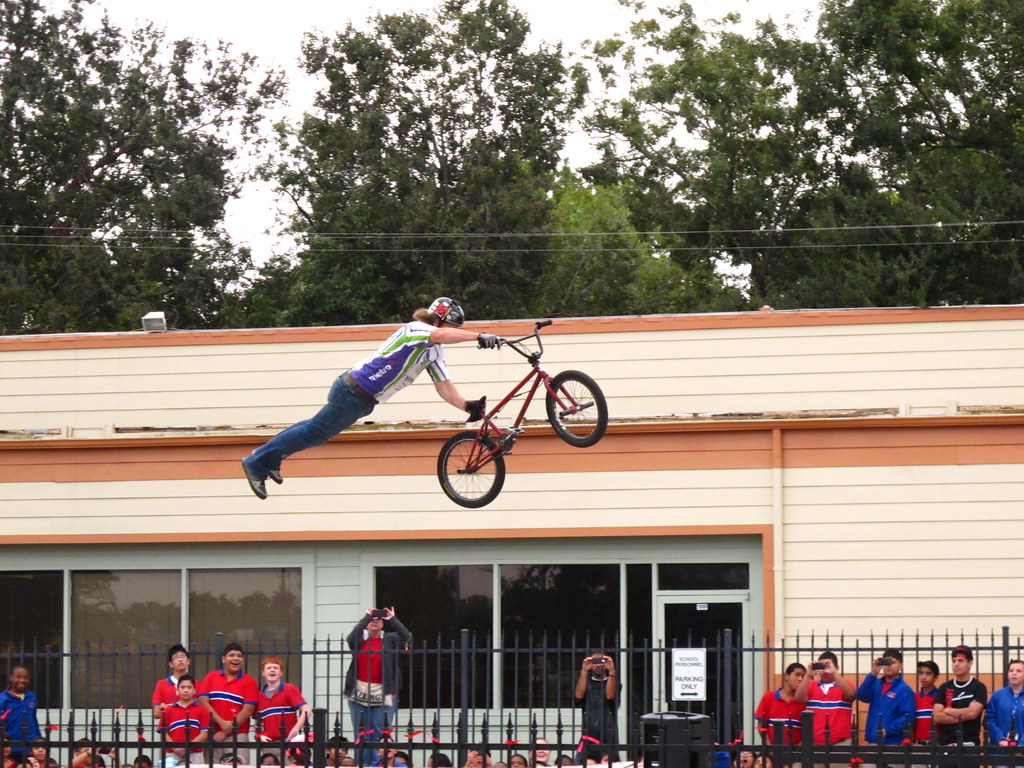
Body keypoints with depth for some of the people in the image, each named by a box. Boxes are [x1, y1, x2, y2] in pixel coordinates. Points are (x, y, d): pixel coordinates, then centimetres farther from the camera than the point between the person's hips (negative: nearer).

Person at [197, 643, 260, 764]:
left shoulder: (249, 682, 4)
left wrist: (225, 732, -8)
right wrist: (222, 723, -12)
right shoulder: (210, 678, 11)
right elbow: (203, 702, 1)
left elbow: (248, 710, -3)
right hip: (212, 735, 2)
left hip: (237, 737, -2)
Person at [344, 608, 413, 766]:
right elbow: (350, 638, -14)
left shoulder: (390, 639, 8)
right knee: (361, 734, 3)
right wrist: (367, 617, -13)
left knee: (379, 734, -5)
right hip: (359, 692, 1)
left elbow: (406, 637, -7)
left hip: (382, 693, -1)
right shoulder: (359, 639, 7)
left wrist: (393, 620, -6)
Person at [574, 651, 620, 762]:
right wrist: (584, 671, -14)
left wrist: (611, 671, -17)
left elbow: (610, 696, -8)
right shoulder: (585, 682, 14)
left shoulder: (613, 683, 11)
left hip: (609, 737, -1)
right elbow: (579, 695, -5)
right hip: (588, 737, 1)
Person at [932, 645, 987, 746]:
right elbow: (937, 717, 2)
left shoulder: (979, 687, 3)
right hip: (946, 743, 3)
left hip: (969, 743, -3)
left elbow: (973, 713, -12)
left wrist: (948, 711, 1)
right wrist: (962, 716, -7)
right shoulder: (944, 688, 12)